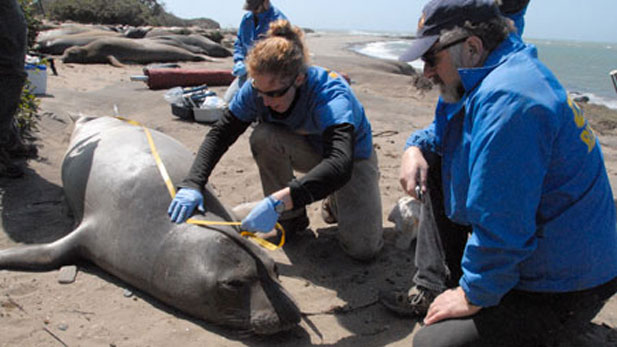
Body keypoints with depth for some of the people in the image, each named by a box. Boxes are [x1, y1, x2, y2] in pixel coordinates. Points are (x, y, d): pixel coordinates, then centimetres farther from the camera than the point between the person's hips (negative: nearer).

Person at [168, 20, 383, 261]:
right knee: (264, 137, -30)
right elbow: (219, 135, -20)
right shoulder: (257, 89, -23)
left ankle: (336, 200, 13)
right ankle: (291, 218, -9)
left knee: (363, 249, -20)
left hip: (353, 155, -4)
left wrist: (277, 202, -63)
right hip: (309, 151, 4)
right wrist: (192, 185, -36)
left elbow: (340, 165, -53)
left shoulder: (331, 96, -39)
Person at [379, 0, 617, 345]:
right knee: (434, 165, 12)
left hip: (562, 290, -10)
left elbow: (500, 229, -31)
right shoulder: (500, 75, 5)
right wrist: (417, 146, 4)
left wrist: (474, 296, -18)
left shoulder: (506, 99, -29)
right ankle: (432, 292, 11)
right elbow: (443, 131, 25)